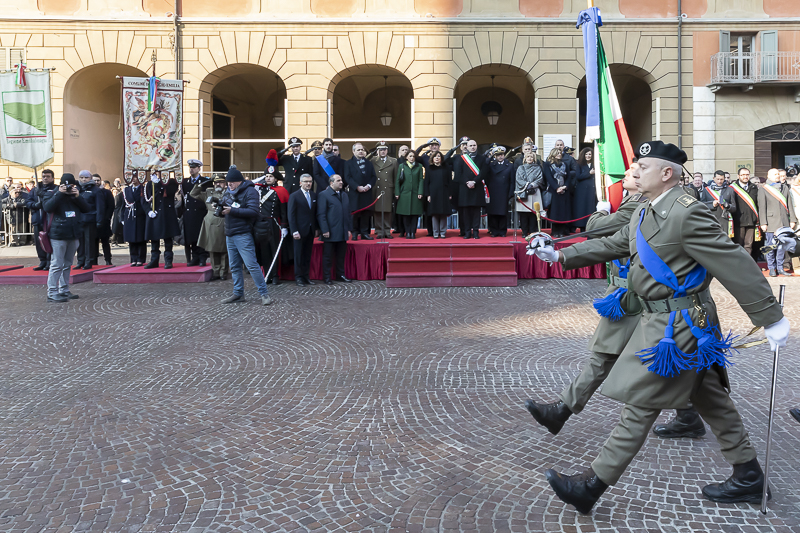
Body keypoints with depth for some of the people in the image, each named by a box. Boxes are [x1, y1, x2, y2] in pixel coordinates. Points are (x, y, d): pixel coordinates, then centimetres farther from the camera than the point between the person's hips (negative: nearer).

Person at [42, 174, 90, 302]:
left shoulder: (76, 194, 15)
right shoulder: (52, 194, 1)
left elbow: (87, 209, 4)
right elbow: (47, 207, -18)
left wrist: (78, 196, -9)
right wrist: (59, 193, -18)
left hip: (74, 235, 6)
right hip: (58, 235, -6)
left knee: (67, 265, 12)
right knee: (56, 265, -8)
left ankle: (64, 290, 20)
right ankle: (52, 293, -6)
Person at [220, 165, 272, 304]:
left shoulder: (249, 191, -8)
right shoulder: (227, 193, 15)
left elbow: (253, 211, -19)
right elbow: (225, 210, 19)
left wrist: (232, 210, -22)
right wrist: (220, 210, -4)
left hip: (243, 234, -8)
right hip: (229, 235, 8)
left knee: (251, 265, -10)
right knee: (234, 266, 12)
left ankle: (264, 294, -4)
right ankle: (238, 293, 21)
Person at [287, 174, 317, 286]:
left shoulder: (314, 195, 10)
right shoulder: (294, 196, -4)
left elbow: (315, 213, 12)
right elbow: (291, 215, -7)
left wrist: (316, 228, 6)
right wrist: (294, 231, -13)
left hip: (310, 230, 5)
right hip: (300, 230, -5)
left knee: (308, 255, 8)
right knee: (299, 255, 2)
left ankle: (305, 276, 15)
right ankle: (298, 277, 10)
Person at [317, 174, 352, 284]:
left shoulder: (344, 196, 16)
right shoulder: (323, 195, -5)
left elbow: (347, 213, 18)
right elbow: (321, 214, -10)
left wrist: (348, 229, 11)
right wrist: (324, 230, -16)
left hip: (343, 233, 6)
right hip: (330, 233, -6)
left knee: (341, 256, 12)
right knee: (328, 256, 2)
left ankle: (340, 275, 23)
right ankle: (327, 278, 10)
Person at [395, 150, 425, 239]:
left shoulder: (419, 167, 9)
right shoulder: (401, 166, 8)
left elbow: (421, 180, 5)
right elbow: (397, 180, 7)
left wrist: (420, 192, -5)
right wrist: (397, 193, 0)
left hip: (415, 194, 0)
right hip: (404, 194, 0)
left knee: (415, 214, 0)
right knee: (405, 214, 0)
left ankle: (413, 232, 7)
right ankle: (407, 232, 7)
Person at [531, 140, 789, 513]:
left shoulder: (687, 213, -20)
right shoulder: (644, 213, 9)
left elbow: (735, 265, -19)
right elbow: (611, 245, 17)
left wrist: (770, 318, -16)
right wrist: (561, 255, 13)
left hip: (678, 325, -10)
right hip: (662, 317, 10)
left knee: (640, 404, -4)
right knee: (711, 401, 19)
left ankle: (591, 487, 4)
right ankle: (748, 477, 34)